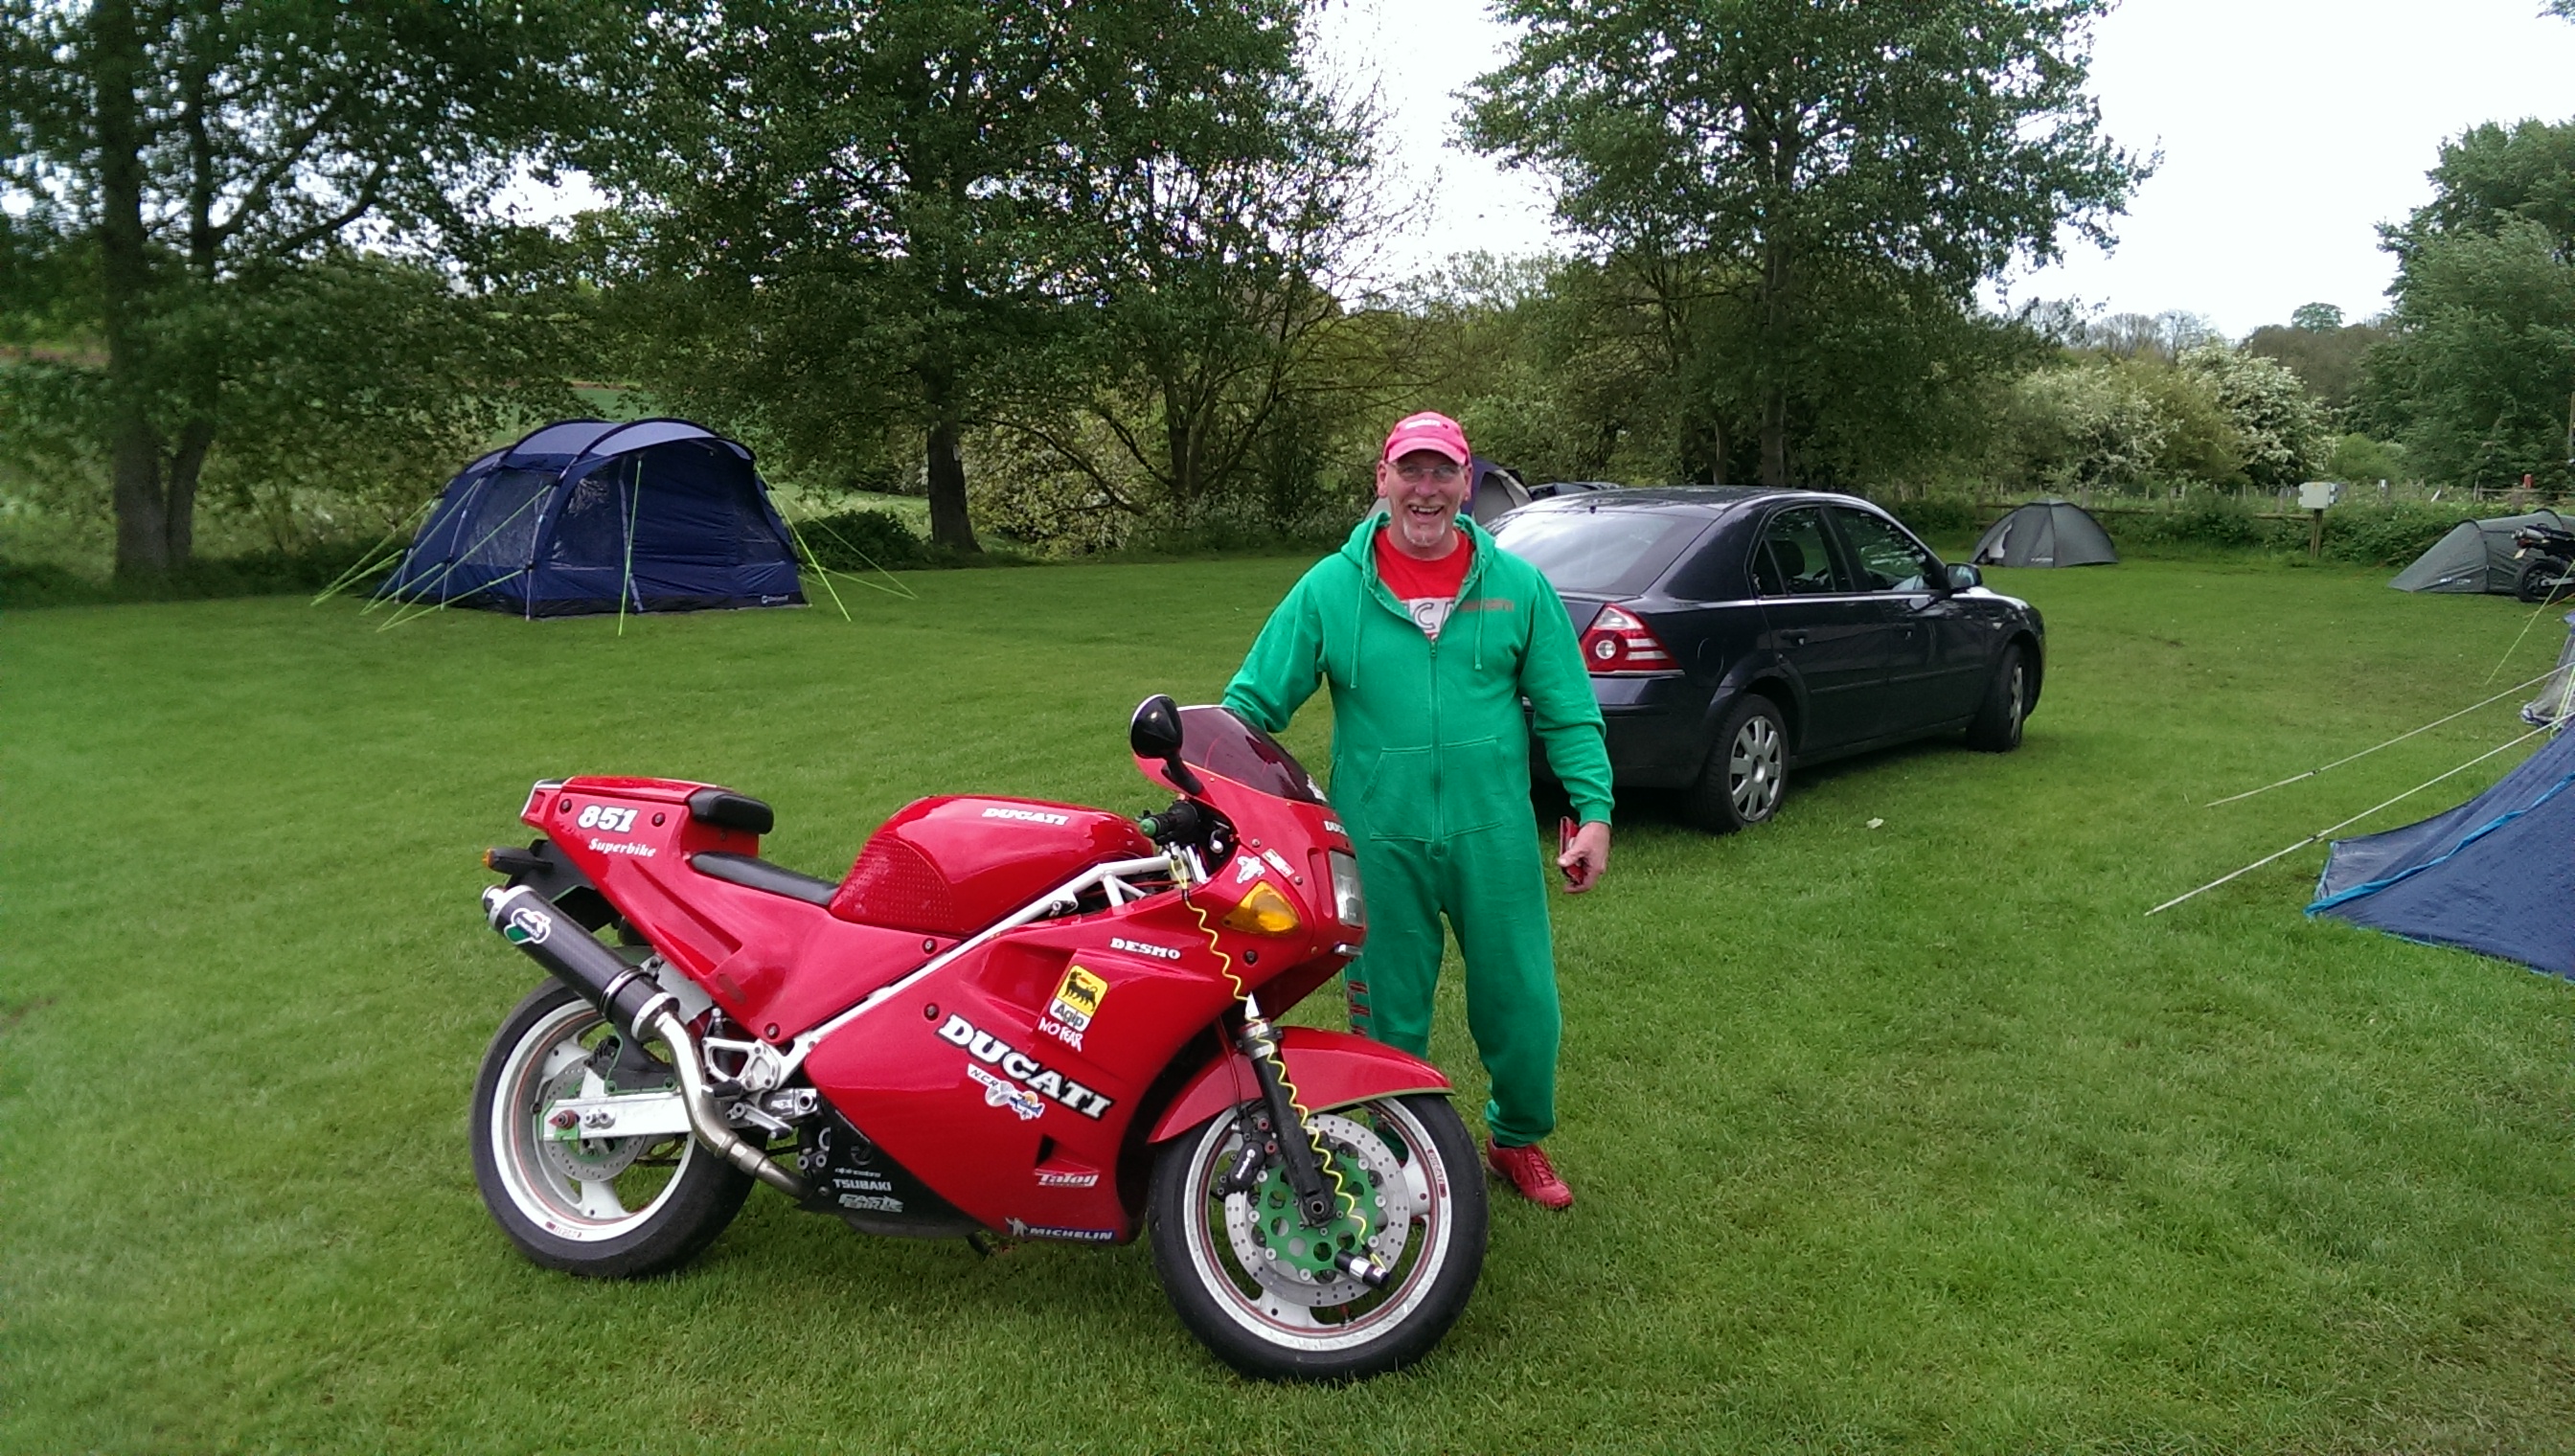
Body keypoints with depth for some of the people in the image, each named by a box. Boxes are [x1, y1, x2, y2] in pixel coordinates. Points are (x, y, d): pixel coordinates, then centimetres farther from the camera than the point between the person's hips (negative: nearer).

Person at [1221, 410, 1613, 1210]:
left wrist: (1594, 811, -4)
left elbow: (1569, 712, 4)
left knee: (1522, 1005, 10)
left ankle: (1518, 1138, 37)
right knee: (1390, 1016, 12)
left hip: (1493, 836, 1)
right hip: (1378, 844, -1)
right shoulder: (1329, 589, -2)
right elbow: (1253, 703, -2)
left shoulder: (1518, 585, 1)